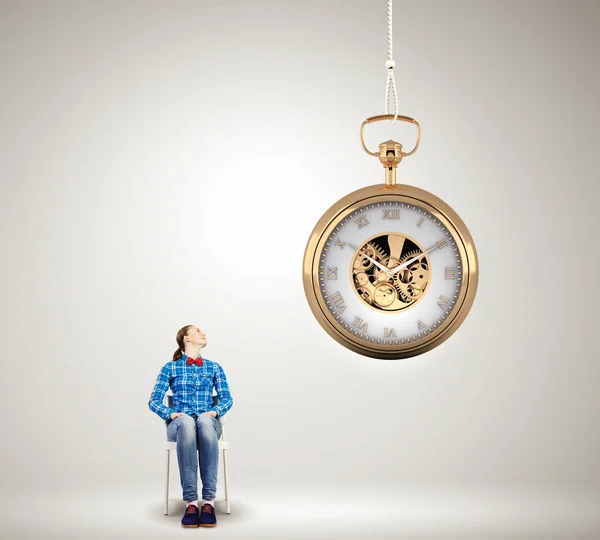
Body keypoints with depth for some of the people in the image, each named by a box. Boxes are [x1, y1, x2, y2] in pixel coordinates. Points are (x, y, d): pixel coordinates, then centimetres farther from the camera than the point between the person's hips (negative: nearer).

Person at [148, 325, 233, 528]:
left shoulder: (214, 367, 18)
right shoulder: (170, 368, 11)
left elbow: (227, 398, 10)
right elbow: (154, 400, 4)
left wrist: (214, 411, -12)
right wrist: (171, 414, -15)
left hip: (207, 421, 1)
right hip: (179, 424, -1)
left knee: (205, 421, -39)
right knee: (187, 422, -40)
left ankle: (208, 502, -43)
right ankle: (191, 503, -44)